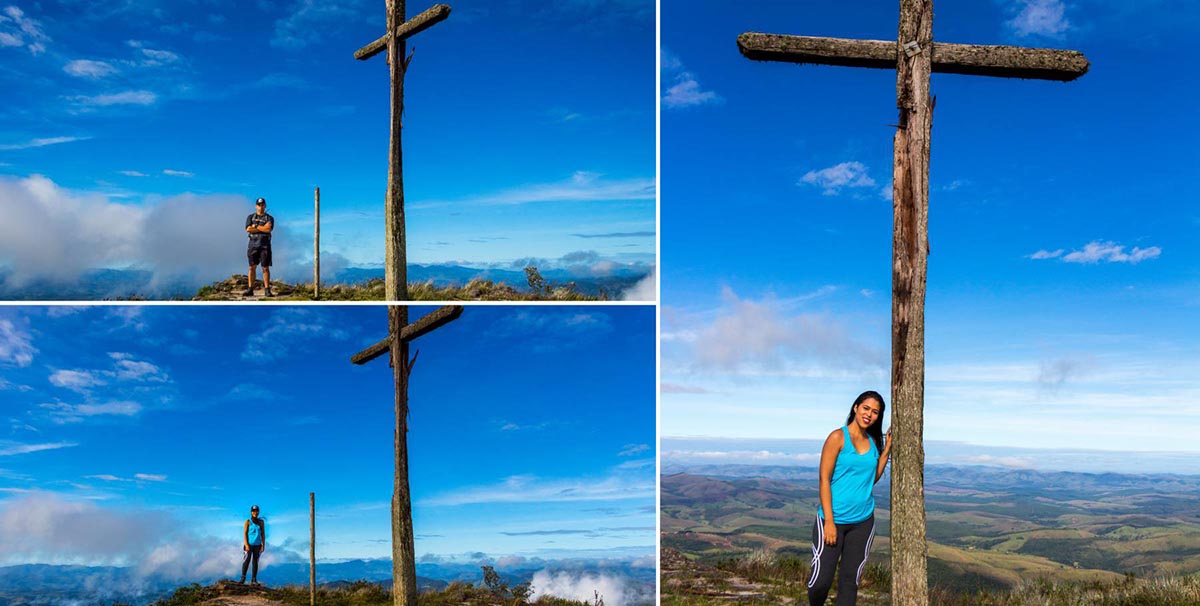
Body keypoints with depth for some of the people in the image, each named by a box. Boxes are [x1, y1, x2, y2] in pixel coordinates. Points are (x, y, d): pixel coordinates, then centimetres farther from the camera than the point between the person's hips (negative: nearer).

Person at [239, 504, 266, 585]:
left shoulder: (261, 522, 9)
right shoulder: (248, 522, 1)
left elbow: (263, 534, 9)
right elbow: (245, 534, -3)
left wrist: (263, 545, 2)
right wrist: (246, 545, -12)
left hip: (257, 545, 2)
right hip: (249, 544, -2)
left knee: (255, 562, 3)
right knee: (246, 561, -10)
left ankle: (254, 580, 5)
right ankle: (243, 578, -6)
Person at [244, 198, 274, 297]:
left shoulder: (270, 218, 7)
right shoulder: (250, 217, 11)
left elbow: (269, 229, -12)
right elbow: (248, 229, -6)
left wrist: (255, 226, -5)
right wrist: (263, 228, -7)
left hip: (265, 245, -2)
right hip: (253, 244, 2)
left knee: (265, 268, -3)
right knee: (252, 267, 2)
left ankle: (267, 290, -2)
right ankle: (250, 290, 4)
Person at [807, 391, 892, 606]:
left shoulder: (873, 441, 10)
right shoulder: (838, 437, -8)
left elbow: (873, 479, 12)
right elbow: (824, 479, -11)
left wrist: (886, 451, 5)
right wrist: (829, 521, -15)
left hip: (863, 521, 5)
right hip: (833, 519, -5)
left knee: (850, 580, 8)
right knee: (821, 579, -6)